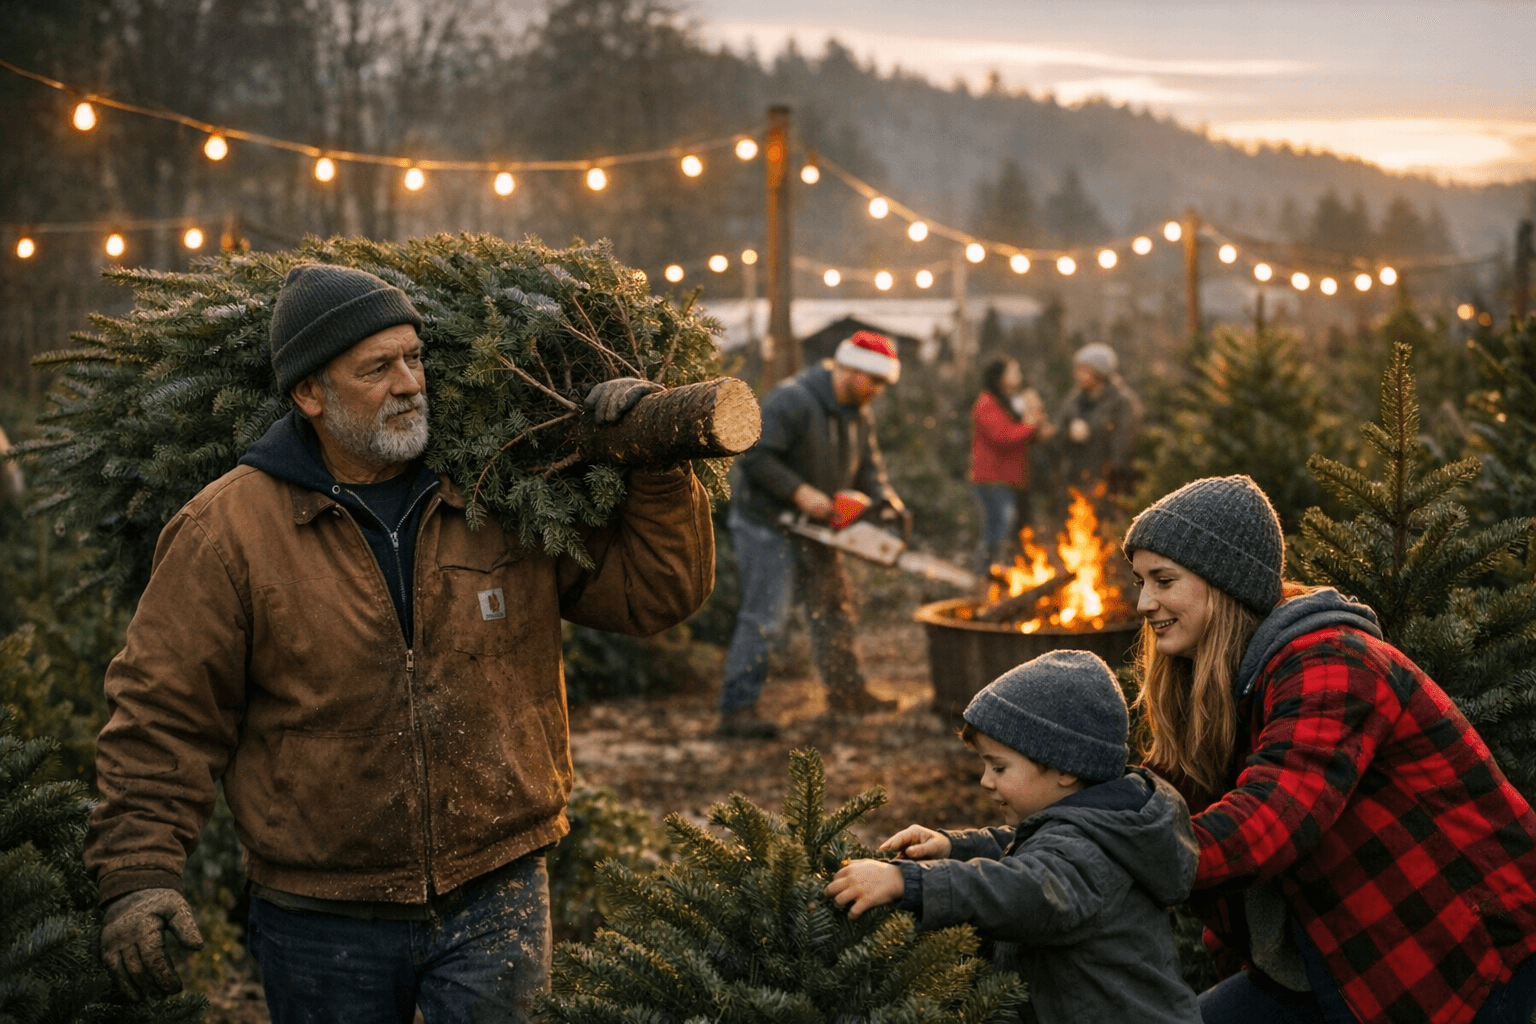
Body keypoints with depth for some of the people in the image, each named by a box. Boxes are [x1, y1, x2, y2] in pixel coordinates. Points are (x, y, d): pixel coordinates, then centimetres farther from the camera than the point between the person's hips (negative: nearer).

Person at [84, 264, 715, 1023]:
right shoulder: (227, 529, -6)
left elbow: (654, 590, 2)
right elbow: (164, 712, -5)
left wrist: (657, 463, -12)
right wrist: (139, 873, -12)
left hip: (495, 900, 1)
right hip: (322, 923, 0)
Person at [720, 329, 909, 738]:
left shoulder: (860, 414, 6)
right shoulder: (791, 400, -23)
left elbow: (868, 466, 8)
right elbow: (755, 456, -27)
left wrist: (887, 503, -11)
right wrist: (800, 492, -29)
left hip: (814, 525, 9)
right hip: (766, 523, -9)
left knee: (834, 606, 17)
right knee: (765, 616, -13)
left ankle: (847, 691, 31)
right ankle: (737, 708, -11)